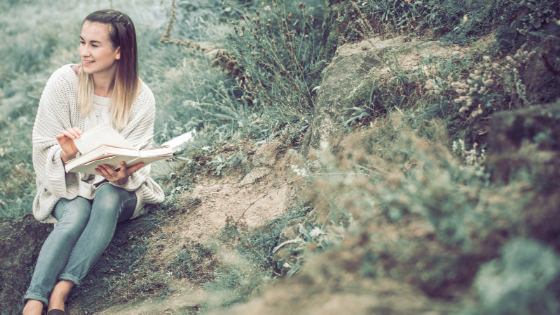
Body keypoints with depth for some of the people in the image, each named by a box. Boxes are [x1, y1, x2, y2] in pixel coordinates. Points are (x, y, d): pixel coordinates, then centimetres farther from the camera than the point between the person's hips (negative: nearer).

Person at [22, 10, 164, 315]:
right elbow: (43, 147, -8)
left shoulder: (141, 98, -11)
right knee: (75, 215, -32)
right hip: (68, 185, 0)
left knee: (107, 199, -34)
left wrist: (121, 177, -34)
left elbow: (136, 164, -10)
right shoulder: (64, 81, -11)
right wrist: (65, 154, -32)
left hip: (118, 189, 0)